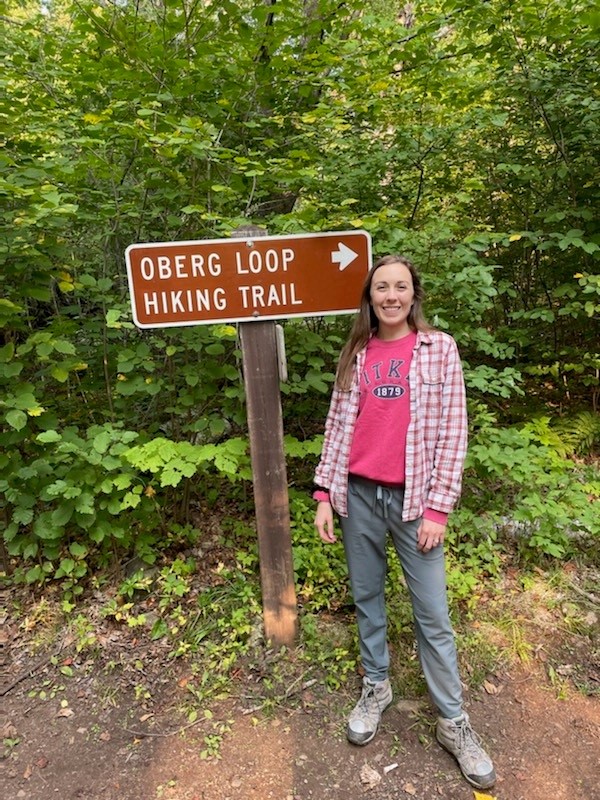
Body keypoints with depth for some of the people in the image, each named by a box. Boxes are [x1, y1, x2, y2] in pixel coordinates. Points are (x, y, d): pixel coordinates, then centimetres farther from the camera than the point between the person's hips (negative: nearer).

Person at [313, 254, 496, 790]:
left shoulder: (439, 349, -2)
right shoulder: (356, 354, 5)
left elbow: (452, 433, -5)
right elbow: (339, 425, 6)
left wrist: (438, 508, -8)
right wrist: (325, 493, 1)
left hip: (414, 498, -2)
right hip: (359, 495, 3)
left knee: (432, 614, 5)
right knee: (367, 598, 16)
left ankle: (453, 722, 25)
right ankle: (376, 688, 38)